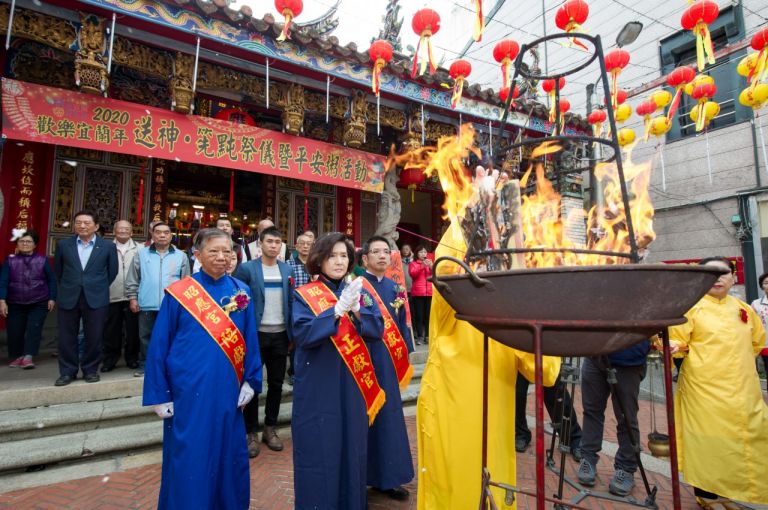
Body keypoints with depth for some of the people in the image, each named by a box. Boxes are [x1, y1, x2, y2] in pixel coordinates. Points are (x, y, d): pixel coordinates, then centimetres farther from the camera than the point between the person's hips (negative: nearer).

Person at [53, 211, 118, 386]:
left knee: (94, 337, 4)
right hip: (68, 297, 2)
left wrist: (98, 287, 11)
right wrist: (67, 287, 16)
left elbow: (112, 272, 7)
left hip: (96, 298, -2)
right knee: (67, 337, 7)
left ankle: (90, 370, 19)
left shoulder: (108, 246, 0)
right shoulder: (63, 245, 6)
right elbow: (58, 270, 16)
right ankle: (67, 371, 20)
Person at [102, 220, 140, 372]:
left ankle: (132, 358, 19)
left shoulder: (139, 249, 2)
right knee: (111, 330, 9)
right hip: (112, 296, 1)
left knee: (132, 329, 6)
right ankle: (109, 359, 22)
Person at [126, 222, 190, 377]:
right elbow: (132, 279, 8)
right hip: (147, 305, 1)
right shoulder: (142, 254, 7)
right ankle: (144, 365, 24)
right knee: (145, 336, 11)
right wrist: (133, 298, 2)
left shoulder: (181, 256, 5)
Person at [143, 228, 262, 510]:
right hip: (189, 390, -2)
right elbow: (159, 346, -2)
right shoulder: (178, 293, -6)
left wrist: (251, 381, 1)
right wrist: (160, 394, -3)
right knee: (188, 460, 9)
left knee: (228, 456, 16)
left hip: (227, 389, 3)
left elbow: (250, 340, 4)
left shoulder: (240, 291, 1)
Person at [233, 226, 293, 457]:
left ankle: (270, 427, 29)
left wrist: (292, 332, 4)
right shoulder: (246, 268, -5)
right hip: (256, 334, -3)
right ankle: (251, 432, 23)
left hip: (280, 335, 3)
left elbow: (291, 301, 8)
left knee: (276, 383, 13)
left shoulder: (288, 270, 6)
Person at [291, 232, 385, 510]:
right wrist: (338, 309, -27)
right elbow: (303, 333, -18)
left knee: (351, 448, 15)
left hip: (353, 385, 4)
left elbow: (377, 330, -4)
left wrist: (356, 310, -22)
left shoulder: (360, 292, 5)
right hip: (318, 386, -3)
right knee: (320, 450, 6)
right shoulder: (305, 295, -5)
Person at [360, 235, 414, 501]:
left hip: (389, 362, 6)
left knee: (388, 416, 14)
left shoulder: (394, 287, 9)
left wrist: (404, 355, 9)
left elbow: (401, 322, 12)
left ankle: (386, 476, 30)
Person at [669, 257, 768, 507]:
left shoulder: (744, 309, 10)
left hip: (742, 387, 5)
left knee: (740, 438, 10)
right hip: (704, 387, -5)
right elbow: (679, 341, -7)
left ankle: (726, 489, 29)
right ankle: (707, 494, 15)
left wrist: (736, 361, 15)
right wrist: (672, 346, -28)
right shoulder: (692, 307, -5)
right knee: (708, 438, -1)